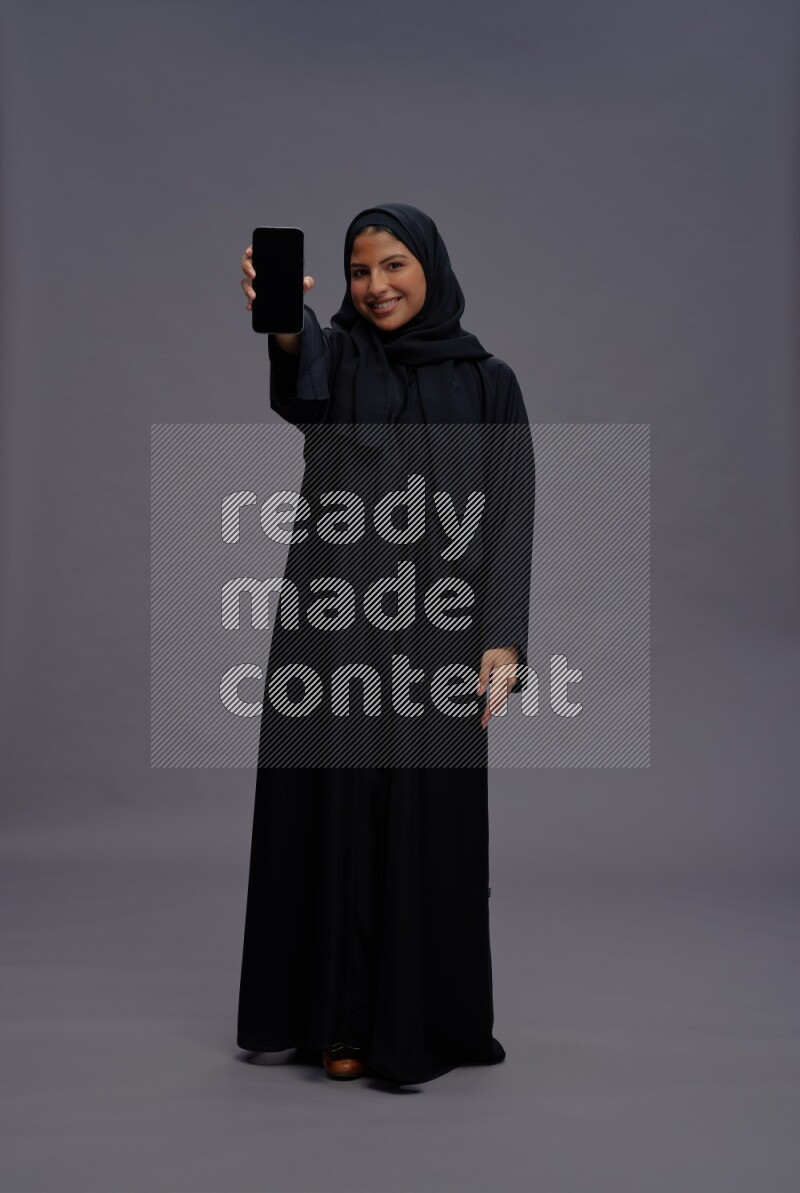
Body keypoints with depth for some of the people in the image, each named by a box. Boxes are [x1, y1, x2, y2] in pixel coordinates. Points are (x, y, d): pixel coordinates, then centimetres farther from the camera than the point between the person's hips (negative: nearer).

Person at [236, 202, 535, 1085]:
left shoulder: (489, 382, 8)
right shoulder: (337, 357, 6)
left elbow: (508, 515, 2)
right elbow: (300, 384, -20)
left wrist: (503, 639, -9)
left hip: (433, 626, 0)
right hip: (334, 621, 0)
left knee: (425, 820, 1)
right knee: (332, 809, 1)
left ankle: (415, 1024, 15)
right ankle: (339, 1019, 13)